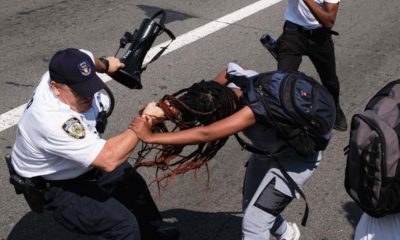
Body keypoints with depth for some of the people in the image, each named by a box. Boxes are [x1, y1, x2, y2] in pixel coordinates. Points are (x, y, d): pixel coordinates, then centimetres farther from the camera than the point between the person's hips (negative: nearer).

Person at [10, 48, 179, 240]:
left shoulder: (65, 71, -18)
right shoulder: (53, 121, -43)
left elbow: (86, 57, 9)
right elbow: (109, 160, -43)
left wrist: (104, 64, 28)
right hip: (57, 187, -9)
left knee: (135, 186, 19)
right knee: (123, 225, -23)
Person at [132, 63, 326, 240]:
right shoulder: (236, 77, -22)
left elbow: (206, 134, -49)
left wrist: (149, 136, -45)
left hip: (296, 158, -8)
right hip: (269, 150, 8)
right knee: (252, 210, 22)